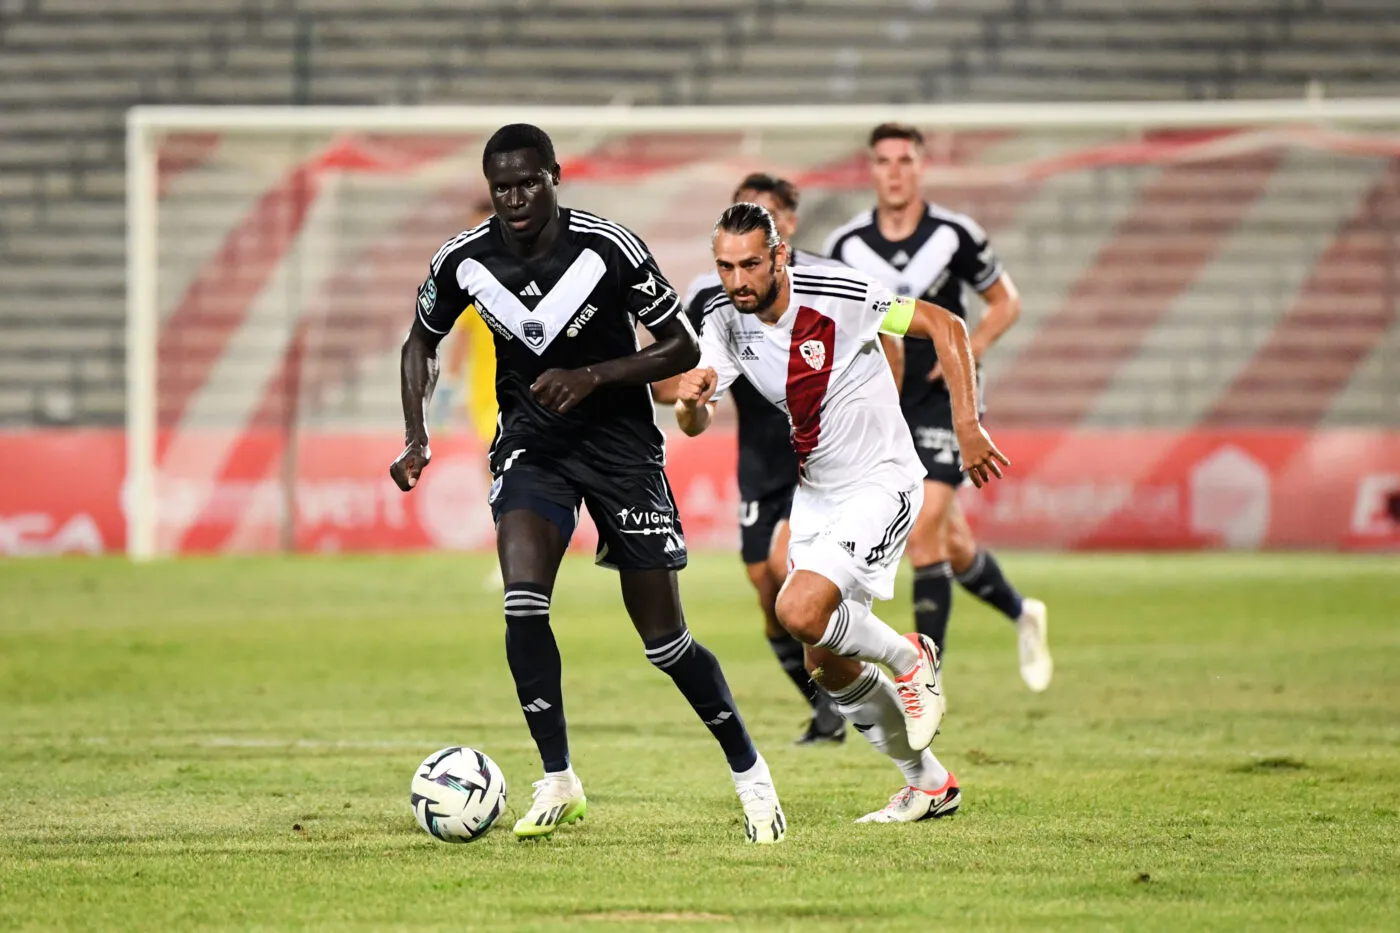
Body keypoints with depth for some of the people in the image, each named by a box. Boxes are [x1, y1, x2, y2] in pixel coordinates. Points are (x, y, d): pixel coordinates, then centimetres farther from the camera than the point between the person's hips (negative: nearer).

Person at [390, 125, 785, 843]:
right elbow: (422, 342, 10)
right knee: (523, 601, -23)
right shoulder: (463, 261, -9)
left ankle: (748, 771, 20)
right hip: (531, 440, 2)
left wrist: (594, 376, -23)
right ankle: (558, 782, -11)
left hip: (619, 440, -2)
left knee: (664, 639, -1)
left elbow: (683, 349, -10)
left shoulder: (608, 250, -19)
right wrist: (417, 440, -3)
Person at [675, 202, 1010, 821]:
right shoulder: (725, 326, -5)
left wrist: (968, 426, -16)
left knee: (800, 613, -25)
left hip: (881, 484, -7)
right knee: (827, 666, 8)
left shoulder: (838, 295, -21)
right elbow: (695, 425, -15)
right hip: (815, 495, 7)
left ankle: (908, 657, 3)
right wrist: (691, 400, -39)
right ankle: (928, 783, 25)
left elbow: (945, 327, -13)